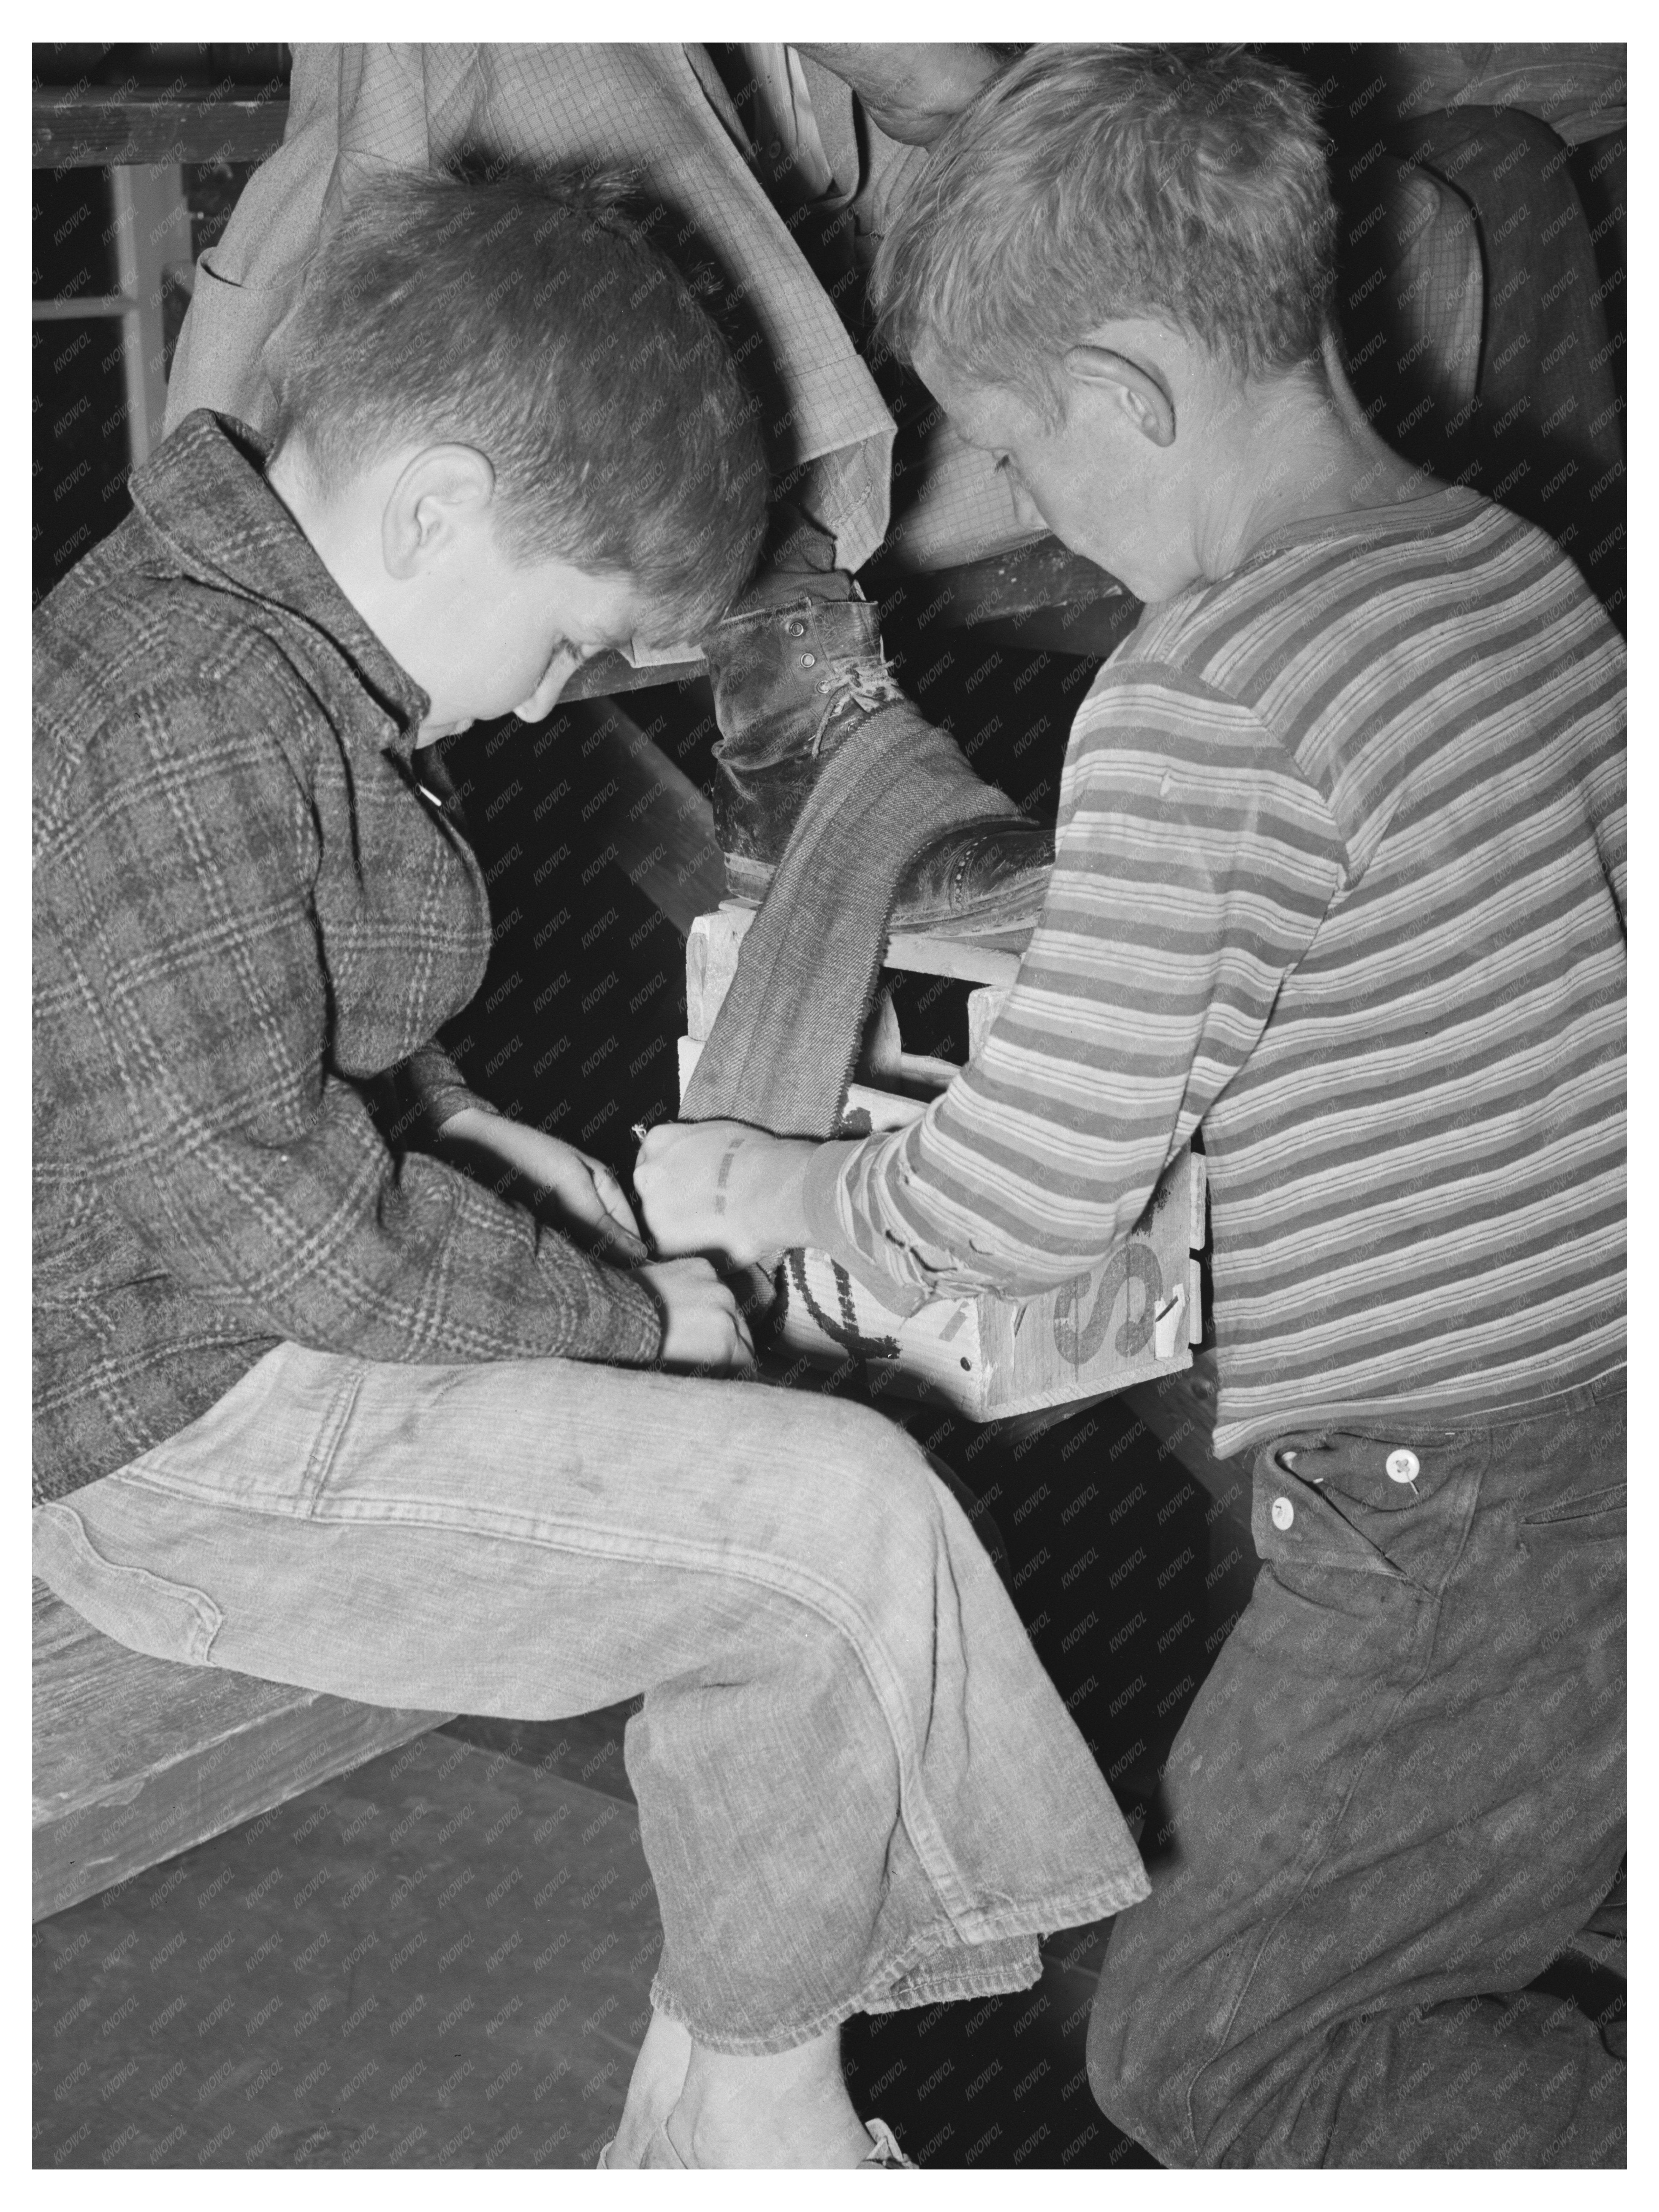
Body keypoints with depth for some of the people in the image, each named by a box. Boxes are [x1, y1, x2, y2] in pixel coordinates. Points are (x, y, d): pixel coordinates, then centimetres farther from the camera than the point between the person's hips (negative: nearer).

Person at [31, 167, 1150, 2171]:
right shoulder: (181, 714, -25)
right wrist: (614, 1308, -15)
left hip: (289, 1314, 11)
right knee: (838, 1521, -16)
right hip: (179, 1434, -11)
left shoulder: (240, 640, 8)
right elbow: (254, 1198, -27)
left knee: (779, 1474, 8)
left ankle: (693, 2108, 15)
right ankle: (759, 2104, 7)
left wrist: (449, 1129, 8)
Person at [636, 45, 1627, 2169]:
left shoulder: (1201, 708, -23)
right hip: (1595, 1416, 9)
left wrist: (752, 1187, -1)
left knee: (1194, 2047, 11)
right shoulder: (1516, 564, 4)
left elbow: (1022, 1203, -19)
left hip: (1475, 1518, -9)